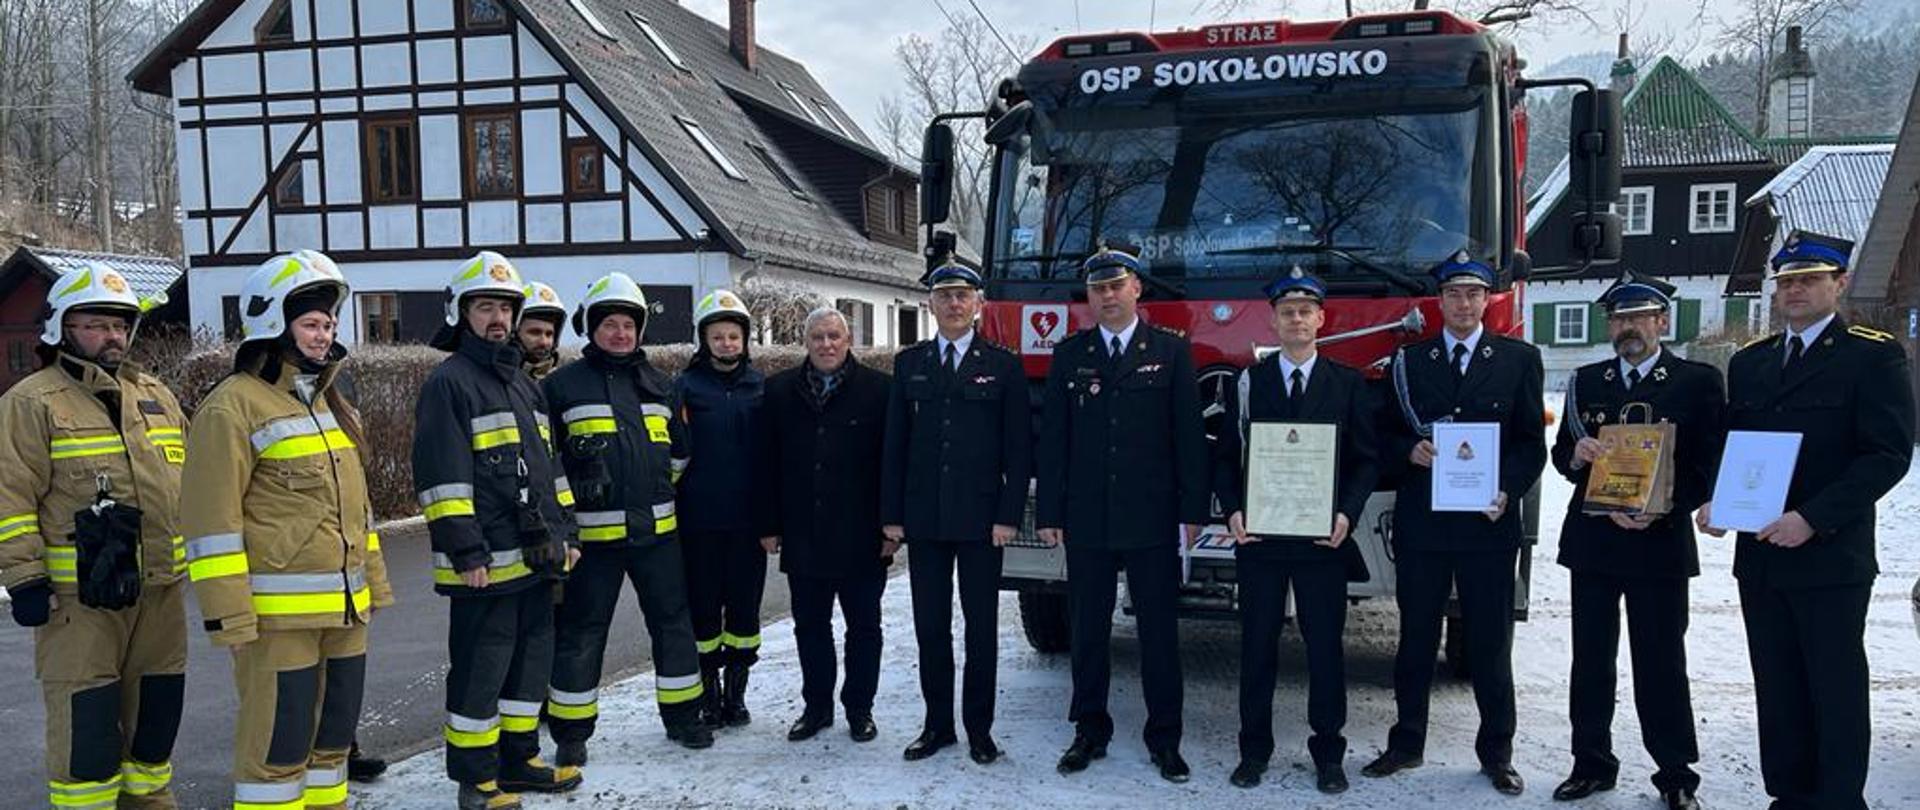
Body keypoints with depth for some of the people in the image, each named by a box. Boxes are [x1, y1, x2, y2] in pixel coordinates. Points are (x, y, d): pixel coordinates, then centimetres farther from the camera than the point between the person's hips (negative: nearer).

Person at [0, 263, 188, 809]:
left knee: (157, 710, 15)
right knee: (86, 720, -2)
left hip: (159, 591, 6)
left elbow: (184, 484, 22)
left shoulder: (156, 396, 14)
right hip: (79, 598, -6)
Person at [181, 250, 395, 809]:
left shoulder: (330, 404, 16)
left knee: (335, 728, 17)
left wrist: (374, 583, 20)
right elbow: (212, 517, -15)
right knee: (279, 737, -1)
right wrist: (227, 611, -18)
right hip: (278, 613, -8)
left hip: (345, 608, 8)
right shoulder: (233, 405, -10)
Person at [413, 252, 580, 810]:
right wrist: (467, 551, -19)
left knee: (530, 658, 15)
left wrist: (565, 531, 17)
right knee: (480, 669, 0)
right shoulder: (448, 382, -9)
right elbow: (442, 476, -15)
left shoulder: (523, 384, 18)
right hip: (487, 564, -8)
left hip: (536, 557, 8)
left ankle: (518, 759, 29)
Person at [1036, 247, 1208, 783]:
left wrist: (1192, 509, -5)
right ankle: (1090, 732, 22)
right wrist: (1048, 512, 1)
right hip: (1085, 518, 2)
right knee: (1088, 629, 9)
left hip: (1151, 518, -2)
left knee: (1159, 631, 5)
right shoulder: (1070, 354, 7)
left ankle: (1164, 738, 16)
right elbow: (1053, 438, 5)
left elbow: (1189, 434, 0)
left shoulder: (1171, 351, 2)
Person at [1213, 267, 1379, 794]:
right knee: (1257, 645, 6)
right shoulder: (1248, 383, 7)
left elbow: (1366, 460, 4)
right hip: (1258, 535, 1)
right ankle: (1254, 749, 18)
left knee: (1325, 646, 5)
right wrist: (1232, 511, -8)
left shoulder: (1348, 384, 6)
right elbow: (1226, 456, 7)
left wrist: (1348, 514, -10)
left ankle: (1328, 752, 18)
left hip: (1323, 536, 0)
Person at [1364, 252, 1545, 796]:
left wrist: (1508, 491, -13)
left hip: (1488, 524, -1)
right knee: (1416, 640, 10)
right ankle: (1406, 744, 21)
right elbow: (1386, 437, 8)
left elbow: (1532, 443, 2)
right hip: (1420, 524, 1)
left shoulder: (1519, 360, 5)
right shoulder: (1410, 360, 7)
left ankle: (1497, 752, 19)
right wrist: (1410, 451, -13)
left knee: (1491, 645, 6)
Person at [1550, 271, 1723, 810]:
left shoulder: (1698, 382, 0)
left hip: (1660, 542, -3)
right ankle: (1592, 764, 20)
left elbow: (1709, 464, -4)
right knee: (1590, 660, 9)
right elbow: (1561, 456, 12)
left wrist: (1660, 512, -17)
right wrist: (1575, 453, -12)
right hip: (1592, 540, 4)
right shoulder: (1586, 381, 11)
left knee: (1661, 664, 3)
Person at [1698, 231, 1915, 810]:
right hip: (1759, 556, 6)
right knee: (1776, 689, 12)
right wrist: (1714, 502, -2)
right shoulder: (1748, 362, 13)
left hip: (1830, 558, -5)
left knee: (1836, 690, 3)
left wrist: (1812, 519, -20)